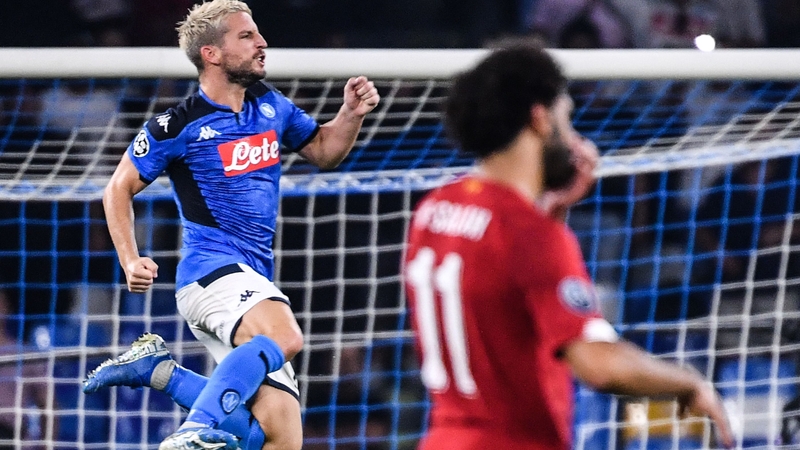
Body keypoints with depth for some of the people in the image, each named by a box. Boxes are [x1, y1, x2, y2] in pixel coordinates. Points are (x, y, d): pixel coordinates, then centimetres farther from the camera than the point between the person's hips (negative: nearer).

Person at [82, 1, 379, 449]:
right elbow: (120, 189, 4)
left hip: (253, 284, 7)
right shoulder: (178, 126, -4)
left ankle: (159, 368, 6)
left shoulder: (270, 104, 14)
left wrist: (351, 114, 7)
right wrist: (131, 261, -9)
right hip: (211, 268, -7)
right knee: (284, 337, -38)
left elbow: (324, 151, 27)